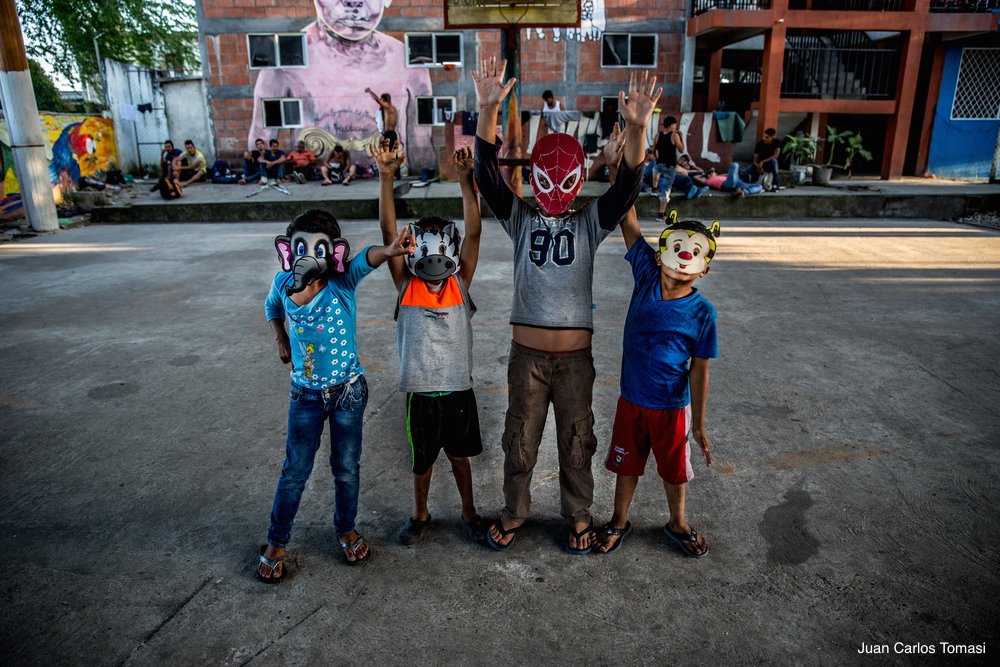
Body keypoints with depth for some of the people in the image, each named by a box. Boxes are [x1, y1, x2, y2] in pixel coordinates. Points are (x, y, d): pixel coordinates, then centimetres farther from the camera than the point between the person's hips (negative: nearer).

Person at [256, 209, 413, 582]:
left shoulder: (343, 281, -16)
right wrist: (280, 339, 3)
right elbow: (272, 307, 18)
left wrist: (388, 251, -60)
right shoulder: (283, 283, -6)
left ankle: (346, 530, 38)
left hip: (348, 391, -2)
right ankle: (276, 543, 32)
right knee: (295, 471, 11)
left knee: (347, 468, 13)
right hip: (305, 395, 2)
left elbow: (366, 259, -39)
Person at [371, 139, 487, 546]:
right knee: (422, 460, 16)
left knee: (460, 454, 18)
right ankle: (420, 515, 41)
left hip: (458, 389, 0)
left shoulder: (460, 283, -4)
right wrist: (386, 177, -23)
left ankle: (469, 512, 40)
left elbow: (473, 233, -14)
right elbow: (389, 233, -14)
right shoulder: (406, 284, -5)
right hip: (420, 390, 0)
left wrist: (465, 179, -23)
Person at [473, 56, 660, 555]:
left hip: (575, 354, 0)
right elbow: (487, 171, -14)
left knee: (576, 442, 14)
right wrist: (488, 109, -29)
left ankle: (578, 514, 37)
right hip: (527, 352, 0)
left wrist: (636, 128, -33)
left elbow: (627, 185, -15)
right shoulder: (519, 218, 0)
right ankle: (513, 512, 36)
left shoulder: (591, 222, 1)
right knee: (520, 440, 14)